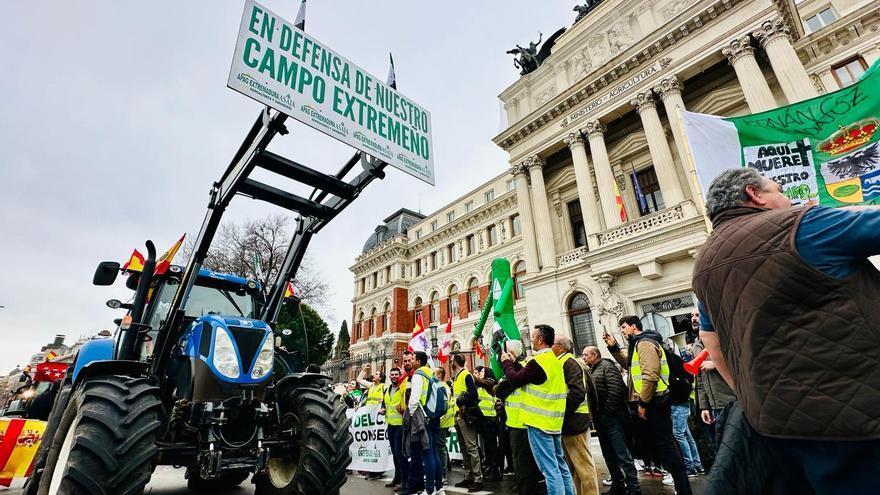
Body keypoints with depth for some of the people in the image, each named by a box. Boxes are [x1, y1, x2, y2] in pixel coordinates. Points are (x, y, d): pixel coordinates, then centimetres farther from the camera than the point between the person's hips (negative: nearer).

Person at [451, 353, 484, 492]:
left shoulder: (466, 375, -10)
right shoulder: (456, 377, 17)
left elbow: (474, 393, -19)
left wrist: (465, 405, -18)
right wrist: (457, 405, 9)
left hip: (465, 416, -9)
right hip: (457, 416, 9)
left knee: (471, 448, -7)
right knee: (464, 448, 13)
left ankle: (478, 479, -3)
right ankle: (468, 477, 21)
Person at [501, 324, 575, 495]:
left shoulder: (538, 361, -20)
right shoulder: (554, 359, 9)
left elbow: (515, 380, -14)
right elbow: (528, 376, 13)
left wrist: (506, 363, 1)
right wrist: (514, 362, 15)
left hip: (539, 421, -9)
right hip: (554, 421, 9)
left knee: (550, 468, -3)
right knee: (560, 464, 18)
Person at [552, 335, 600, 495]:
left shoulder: (569, 362, -15)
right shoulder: (561, 362, 15)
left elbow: (577, 392, -26)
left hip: (573, 421, -10)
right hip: (568, 423, 10)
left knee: (584, 464, 0)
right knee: (572, 466, 17)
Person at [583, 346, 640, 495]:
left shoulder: (607, 366, -10)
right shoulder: (590, 371, 16)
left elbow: (615, 390, -20)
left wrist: (607, 411, -18)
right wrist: (595, 415, 9)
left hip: (611, 417, -9)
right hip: (599, 419, 9)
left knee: (622, 454, -3)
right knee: (609, 455, 16)